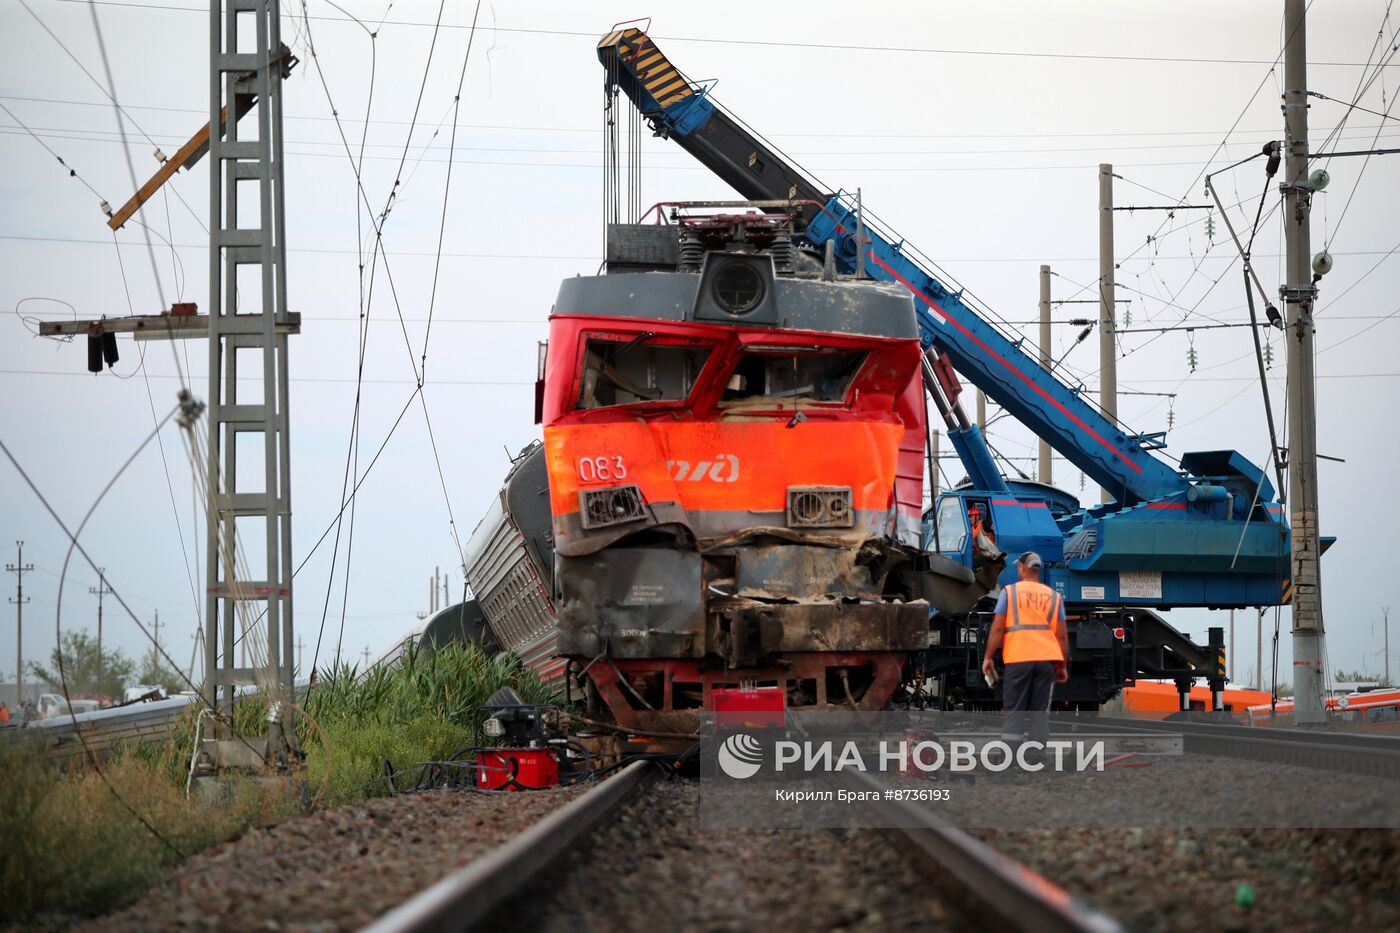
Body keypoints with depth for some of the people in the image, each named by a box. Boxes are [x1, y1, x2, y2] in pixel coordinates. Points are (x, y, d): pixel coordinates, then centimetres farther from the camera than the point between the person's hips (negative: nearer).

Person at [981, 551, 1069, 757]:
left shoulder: (1009, 592, 5)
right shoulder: (1054, 596, 12)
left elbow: (997, 628, -1)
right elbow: (1061, 635, 10)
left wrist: (988, 658, 5)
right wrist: (1063, 666, 17)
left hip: (1017, 659, -2)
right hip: (1047, 658, 2)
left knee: (1014, 712, 1)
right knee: (1040, 713, 5)